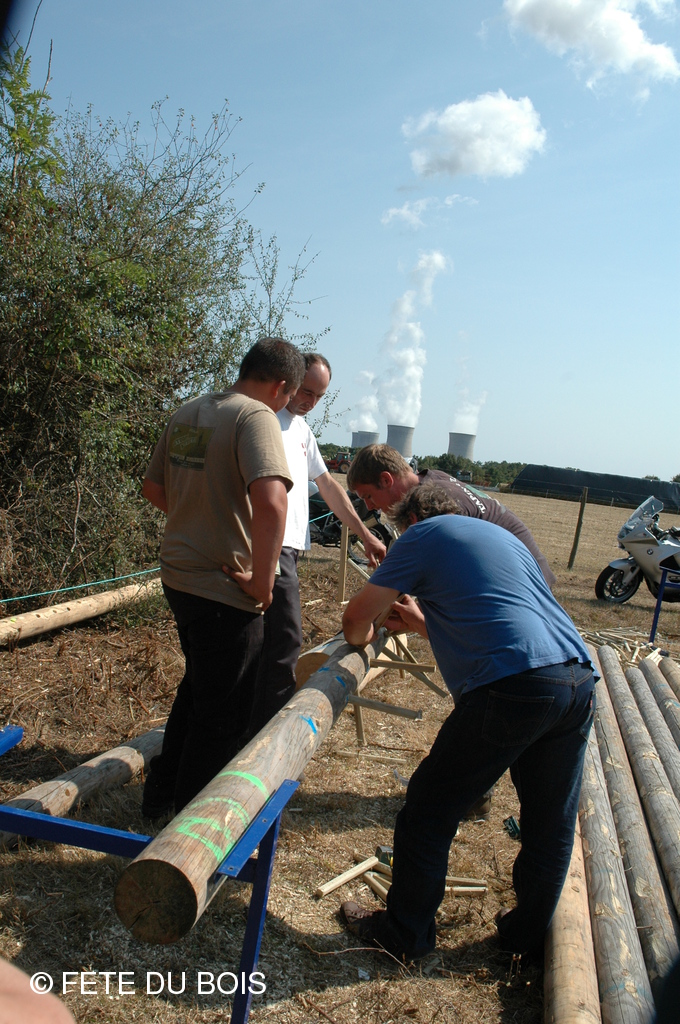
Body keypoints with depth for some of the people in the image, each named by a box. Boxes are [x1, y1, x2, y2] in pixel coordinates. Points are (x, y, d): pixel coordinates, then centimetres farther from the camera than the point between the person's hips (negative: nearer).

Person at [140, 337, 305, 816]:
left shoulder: (188, 412, 7)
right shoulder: (257, 417, -18)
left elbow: (153, 487, 17)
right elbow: (271, 502, -34)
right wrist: (262, 582, -23)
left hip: (178, 575, 9)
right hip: (224, 589, -8)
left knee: (198, 688, 28)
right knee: (223, 714, 9)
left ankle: (162, 793, 44)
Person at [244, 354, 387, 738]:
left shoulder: (302, 427, 22)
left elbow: (327, 484, 27)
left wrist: (365, 534, 25)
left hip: (290, 548, 9)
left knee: (279, 641, 13)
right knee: (285, 641, -11)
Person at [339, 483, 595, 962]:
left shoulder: (422, 534, 10)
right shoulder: (502, 535, 30)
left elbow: (356, 620, 10)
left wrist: (363, 636, 32)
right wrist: (424, 624, 45)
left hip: (511, 687, -8)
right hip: (580, 681, 8)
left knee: (429, 813, 10)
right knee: (552, 824, 22)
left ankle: (406, 933, 25)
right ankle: (529, 933, 40)